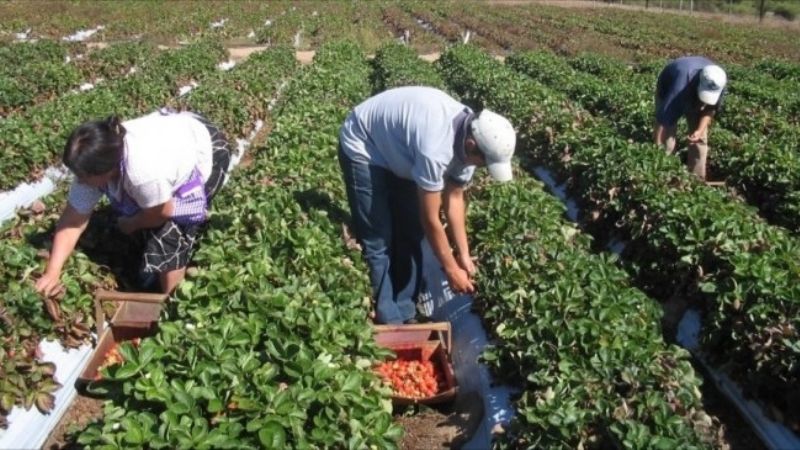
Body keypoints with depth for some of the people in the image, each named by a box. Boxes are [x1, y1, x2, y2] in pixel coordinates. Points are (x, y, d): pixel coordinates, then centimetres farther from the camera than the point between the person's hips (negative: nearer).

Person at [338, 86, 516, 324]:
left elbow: (454, 197, -3)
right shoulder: (436, 148, -40)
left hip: (397, 150, 8)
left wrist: (464, 254, -2)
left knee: (410, 234, 8)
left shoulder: (470, 136, -15)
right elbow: (430, 219, -28)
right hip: (363, 148, -8)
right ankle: (388, 322, 5)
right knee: (378, 241, -8)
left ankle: (405, 314, 19)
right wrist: (451, 270, -17)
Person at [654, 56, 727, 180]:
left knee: (700, 139, -2)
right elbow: (663, 119, -45)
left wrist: (700, 130, -29)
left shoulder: (719, 81, -32)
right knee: (666, 140, -13)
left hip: (694, 96, 4)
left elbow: (711, 108, -13)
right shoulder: (682, 83, -47)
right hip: (668, 92, -4)